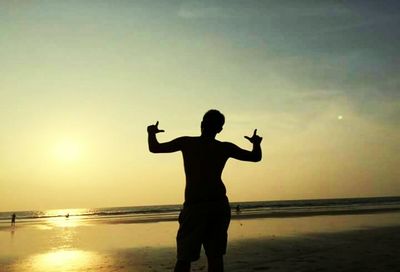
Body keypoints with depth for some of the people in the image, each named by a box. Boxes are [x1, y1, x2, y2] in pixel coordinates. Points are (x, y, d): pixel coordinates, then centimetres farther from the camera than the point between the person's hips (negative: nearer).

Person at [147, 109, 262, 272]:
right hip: (219, 205, 2)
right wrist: (256, 142, 31)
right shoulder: (225, 148, 2)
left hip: (194, 207, -2)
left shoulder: (186, 143, -1)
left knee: (184, 258, 3)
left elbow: (154, 148, 7)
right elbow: (256, 157, 12)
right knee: (215, 256, 9)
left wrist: (152, 133, 25)